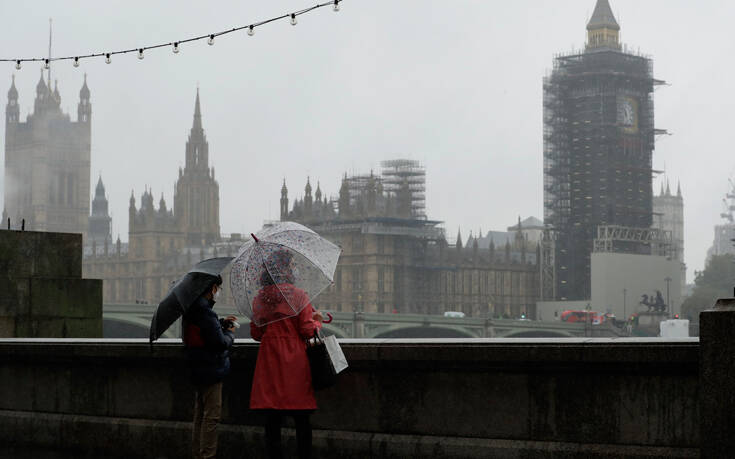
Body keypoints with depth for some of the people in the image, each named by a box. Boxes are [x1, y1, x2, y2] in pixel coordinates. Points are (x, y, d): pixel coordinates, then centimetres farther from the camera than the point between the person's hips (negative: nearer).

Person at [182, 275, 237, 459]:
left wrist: (222, 323, 18)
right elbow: (220, 342, -21)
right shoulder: (205, 312, -22)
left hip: (199, 369, 10)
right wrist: (230, 332, -2)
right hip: (211, 370, -10)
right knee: (212, 415, -4)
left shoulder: (192, 310, 9)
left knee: (200, 415, 17)